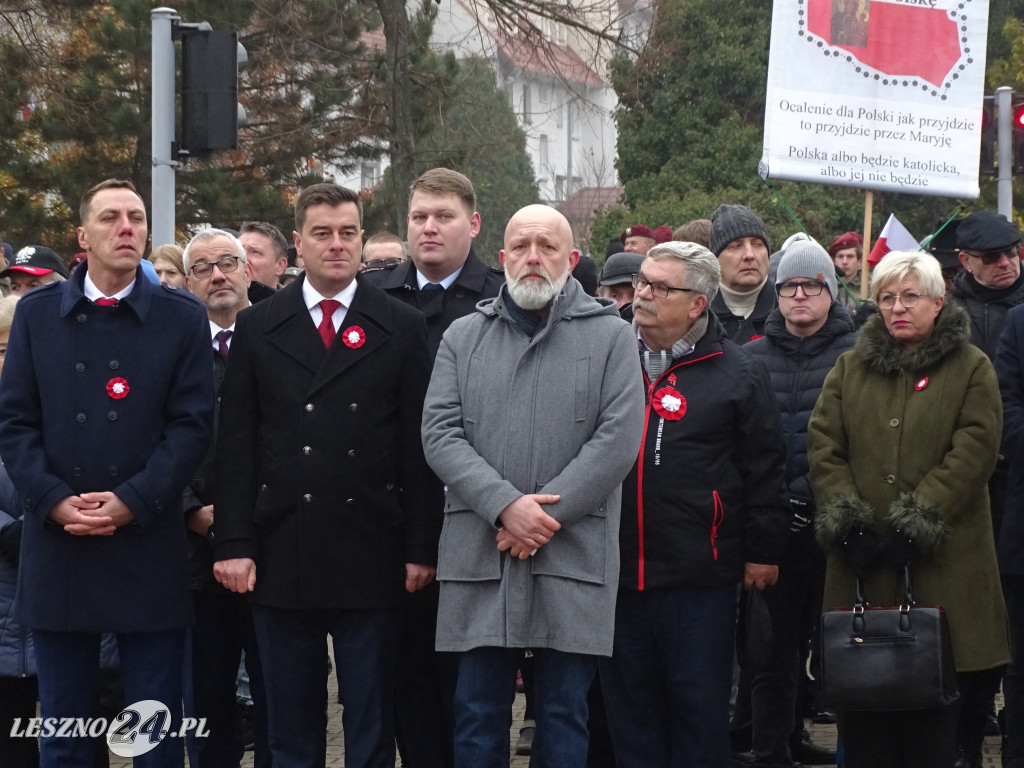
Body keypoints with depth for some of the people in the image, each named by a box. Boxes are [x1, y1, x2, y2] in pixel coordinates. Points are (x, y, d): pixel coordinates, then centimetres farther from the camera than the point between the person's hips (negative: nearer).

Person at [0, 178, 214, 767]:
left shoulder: (183, 318, 4)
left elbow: (192, 425, -2)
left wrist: (131, 502, -13)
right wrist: (54, 500, -10)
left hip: (148, 550, -1)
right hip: (58, 549, 1)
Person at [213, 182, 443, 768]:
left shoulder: (402, 329, 4)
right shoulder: (257, 329, 8)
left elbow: (419, 445, 1)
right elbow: (237, 444, 5)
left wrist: (421, 547, -4)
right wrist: (233, 542, -3)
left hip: (371, 559, -1)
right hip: (282, 559, 1)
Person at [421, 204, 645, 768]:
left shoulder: (609, 336, 5)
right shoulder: (464, 338, 11)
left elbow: (619, 438, -5)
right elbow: (440, 434, 1)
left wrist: (548, 513, -12)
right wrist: (505, 505, -13)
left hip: (573, 555, -1)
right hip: (479, 553, 2)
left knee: (564, 715, 4)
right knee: (478, 712, 4)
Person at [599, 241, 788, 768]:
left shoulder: (738, 374, -2)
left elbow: (764, 469, 0)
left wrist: (762, 551, -1)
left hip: (700, 578, -3)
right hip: (615, 570, 4)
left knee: (699, 706, 4)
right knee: (628, 705, 11)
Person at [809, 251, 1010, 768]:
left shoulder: (971, 369, 4)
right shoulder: (850, 369, 15)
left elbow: (974, 453, -6)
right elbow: (824, 447, 6)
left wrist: (917, 522, -14)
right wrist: (846, 520, -7)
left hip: (940, 560, -3)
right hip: (863, 561, 3)